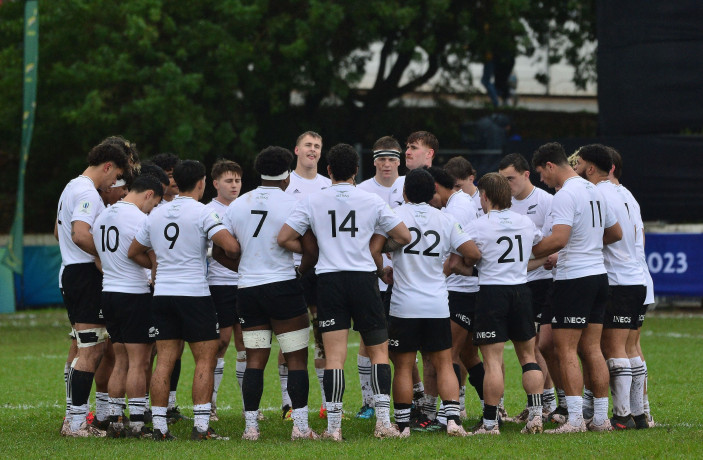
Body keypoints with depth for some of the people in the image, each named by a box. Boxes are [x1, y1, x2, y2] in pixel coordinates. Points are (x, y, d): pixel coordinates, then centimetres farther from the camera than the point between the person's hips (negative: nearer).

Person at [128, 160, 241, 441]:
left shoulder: (156, 214, 10)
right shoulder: (201, 213, -8)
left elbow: (133, 252, 20)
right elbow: (230, 246, -18)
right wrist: (235, 257, 4)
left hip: (162, 294, 6)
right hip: (194, 294, -6)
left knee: (165, 360, 5)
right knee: (205, 359, 0)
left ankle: (159, 427, 2)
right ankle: (201, 426, -7)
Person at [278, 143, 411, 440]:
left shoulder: (313, 201, 2)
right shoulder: (371, 201, 2)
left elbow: (284, 238, 0)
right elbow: (404, 237, 6)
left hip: (328, 279, 0)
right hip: (363, 279, 0)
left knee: (334, 356, -2)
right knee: (379, 351, 10)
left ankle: (333, 426, -6)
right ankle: (383, 421, 1)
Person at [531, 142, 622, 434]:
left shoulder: (565, 196, -14)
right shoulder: (594, 191, 14)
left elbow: (558, 239, -26)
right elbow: (616, 233, 23)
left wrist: (526, 254, -15)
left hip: (574, 278, -9)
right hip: (598, 275, 9)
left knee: (565, 350, -6)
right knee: (591, 349, 11)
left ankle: (575, 419, -12)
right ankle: (601, 417, 11)